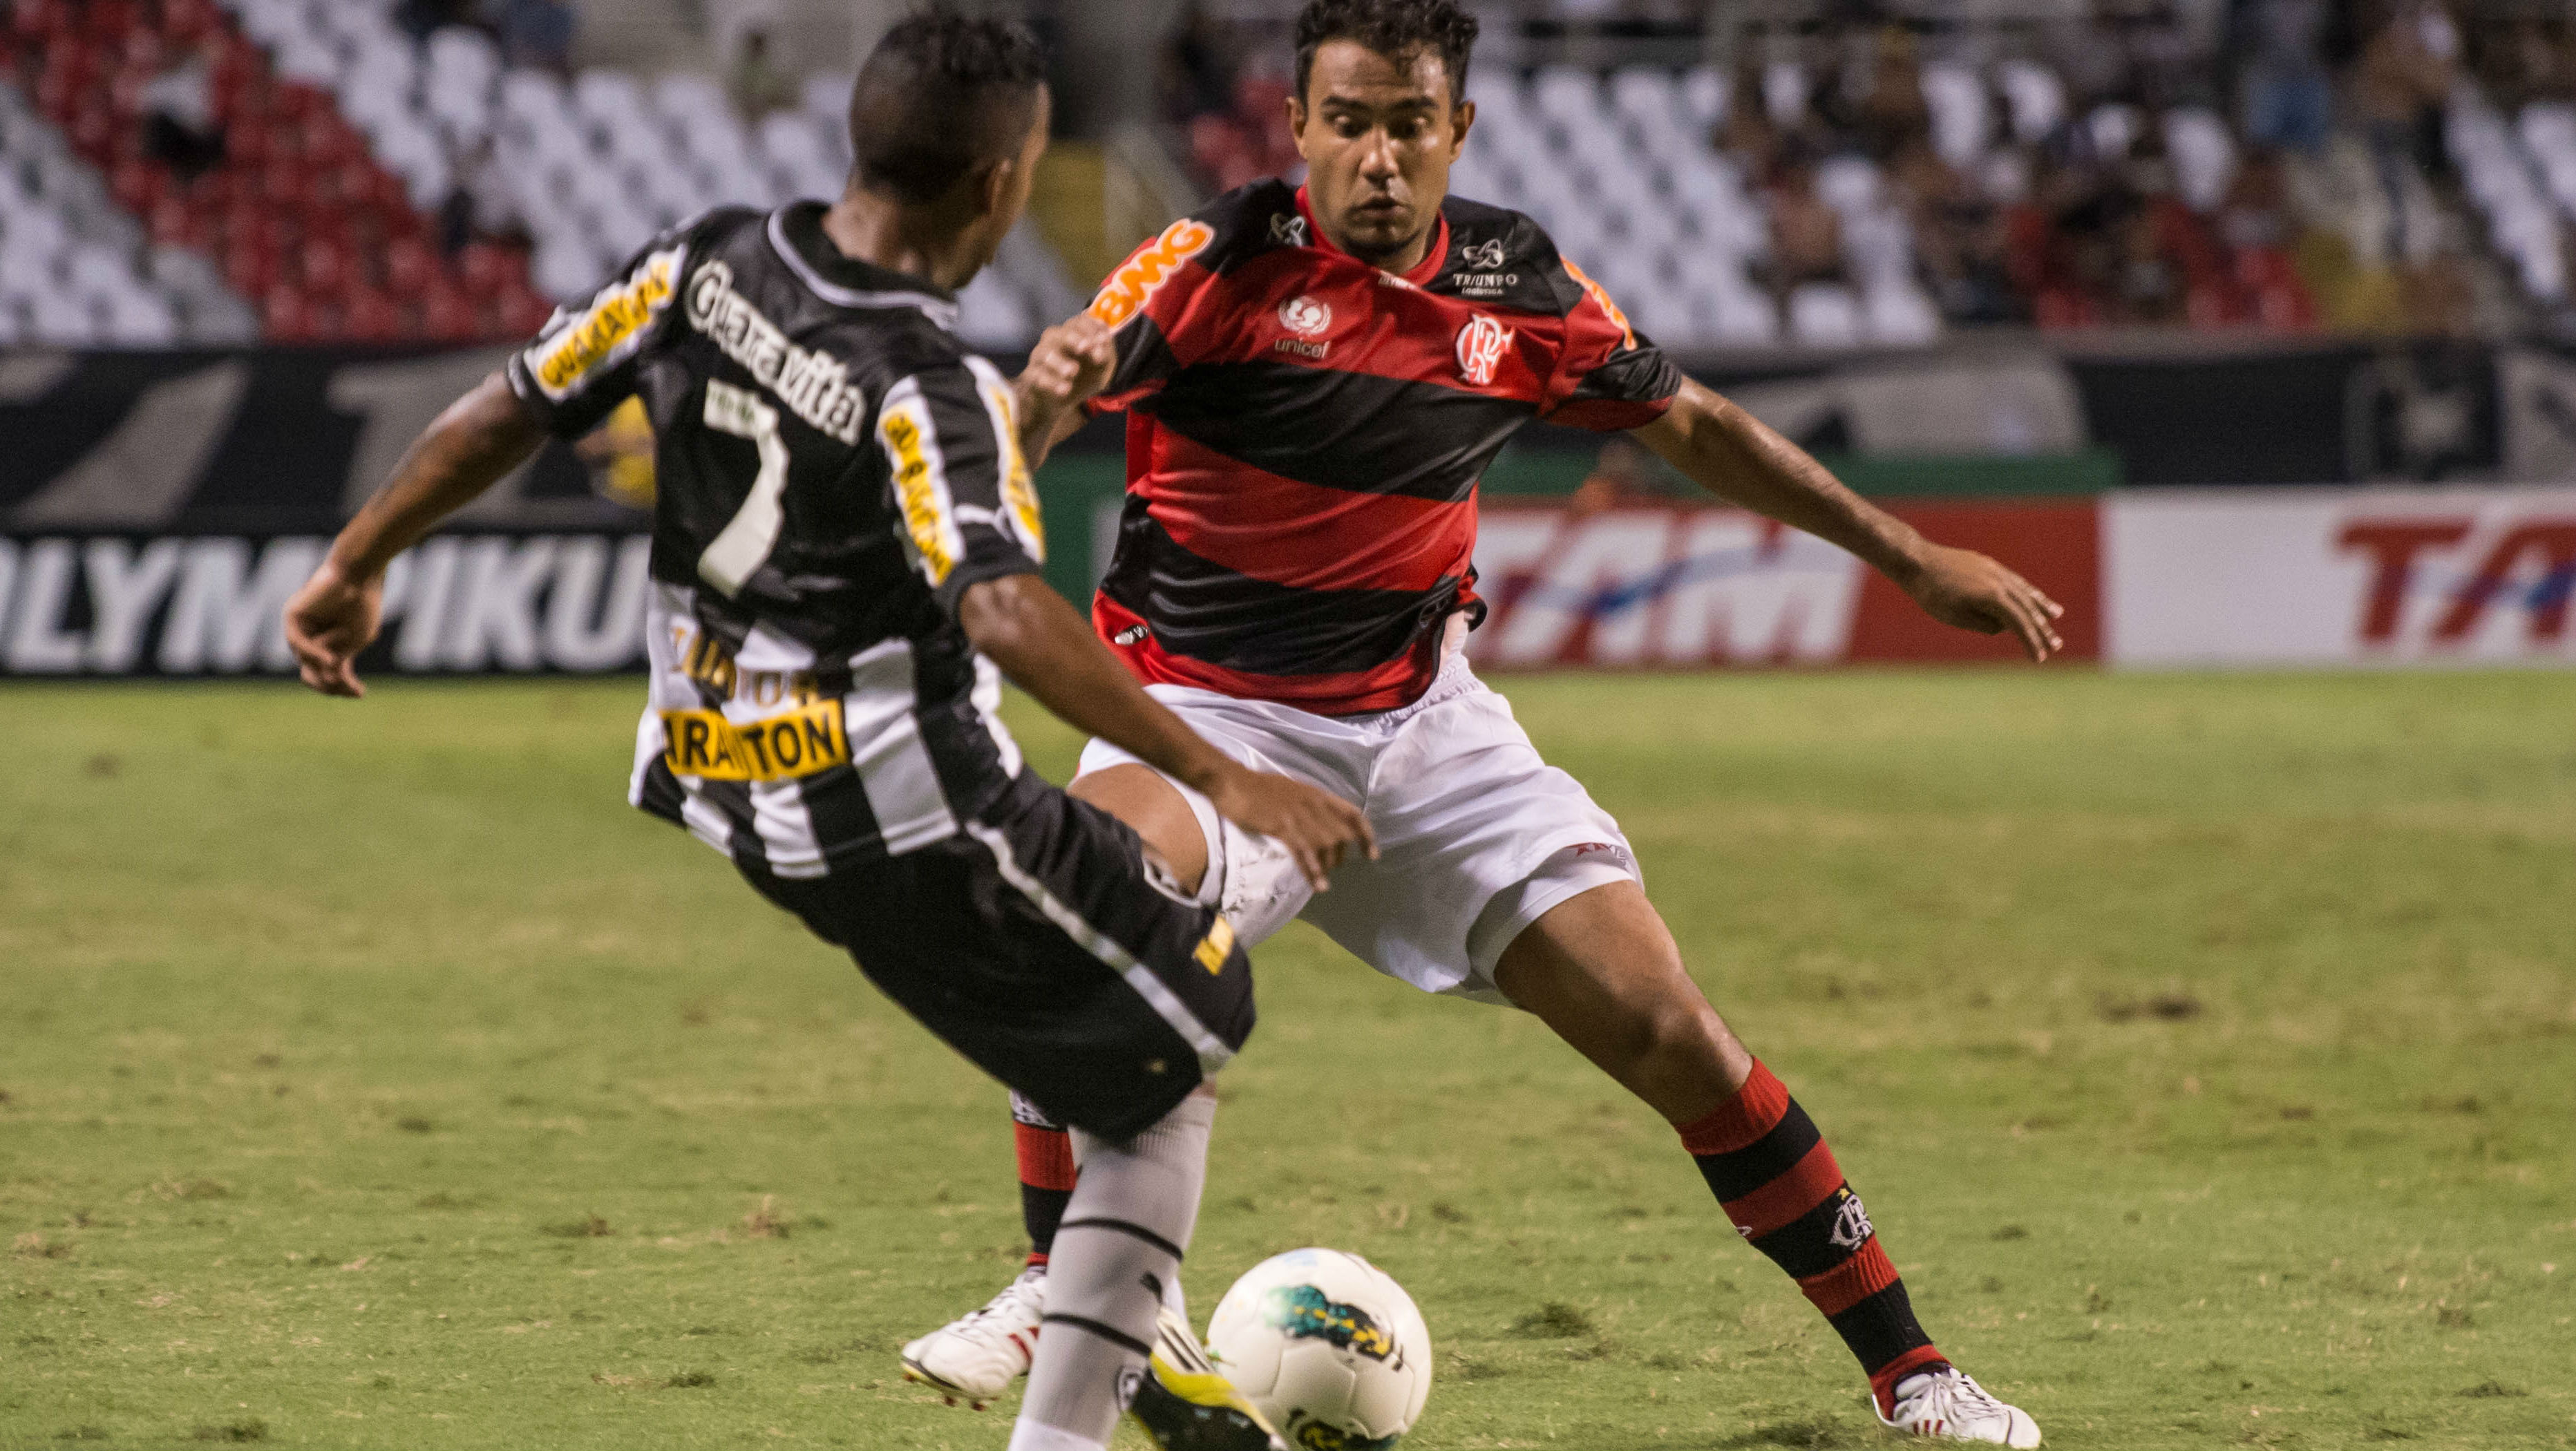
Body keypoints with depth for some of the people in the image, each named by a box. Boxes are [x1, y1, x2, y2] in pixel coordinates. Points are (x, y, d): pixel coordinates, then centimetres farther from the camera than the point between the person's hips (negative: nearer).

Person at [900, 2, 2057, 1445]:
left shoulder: (1519, 283, -1)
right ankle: (1058, 1286, -17)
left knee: (1666, 1026, -4)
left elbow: (1690, 422, 15)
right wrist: (1048, 392, -52)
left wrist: (1914, 557, 19)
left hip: (1422, 716, 3)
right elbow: (1027, 423, -26)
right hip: (1209, 708, -3)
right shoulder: (1226, 260, -14)